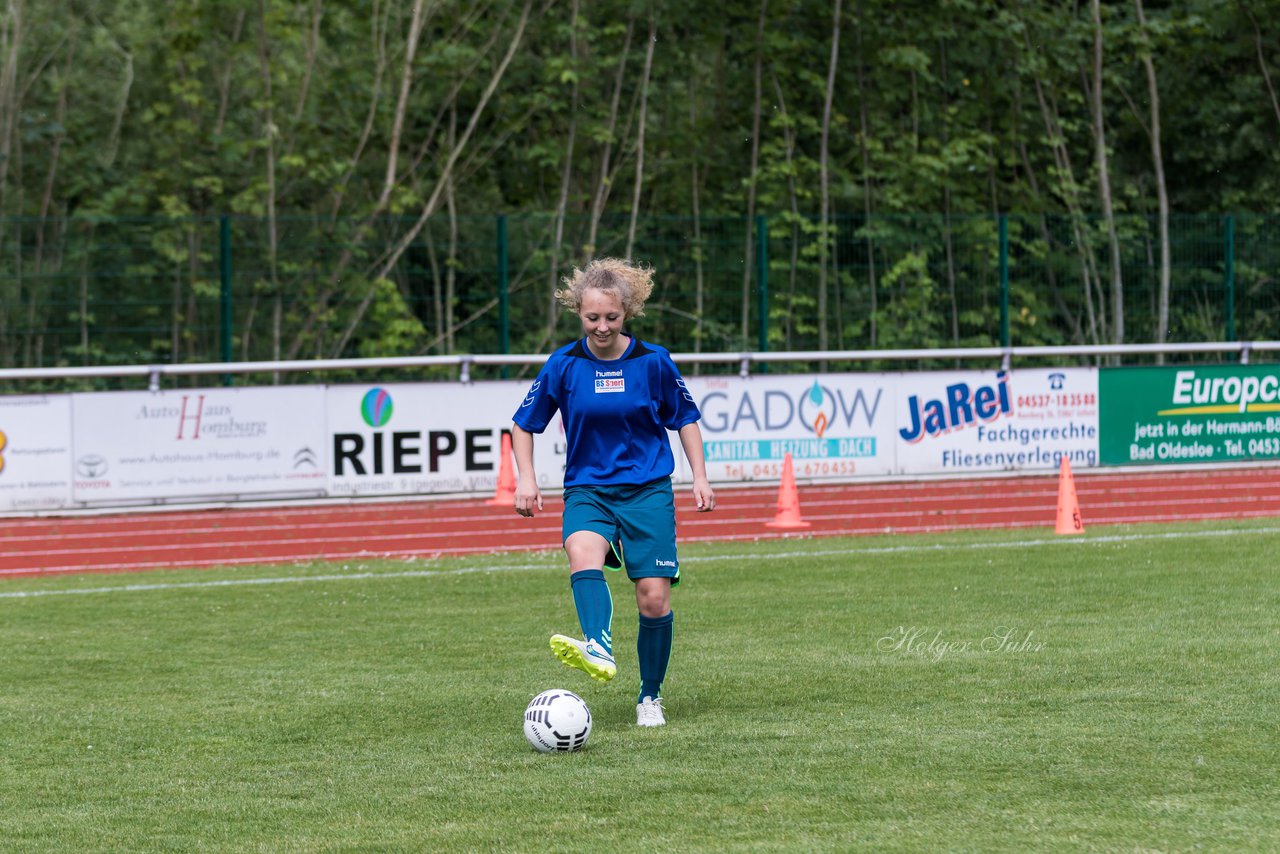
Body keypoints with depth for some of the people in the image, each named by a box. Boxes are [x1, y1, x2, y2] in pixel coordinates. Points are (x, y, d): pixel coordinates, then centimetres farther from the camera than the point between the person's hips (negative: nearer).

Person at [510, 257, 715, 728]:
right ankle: (598, 649, -56)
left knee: (654, 598, -6)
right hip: (587, 489, 0)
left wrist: (700, 477, 3)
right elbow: (524, 424, 9)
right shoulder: (563, 365, -3)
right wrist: (526, 478, -2)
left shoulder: (653, 362, -3)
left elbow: (685, 418, 11)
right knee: (583, 551, -34)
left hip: (648, 489, 0)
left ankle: (650, 696, 14)